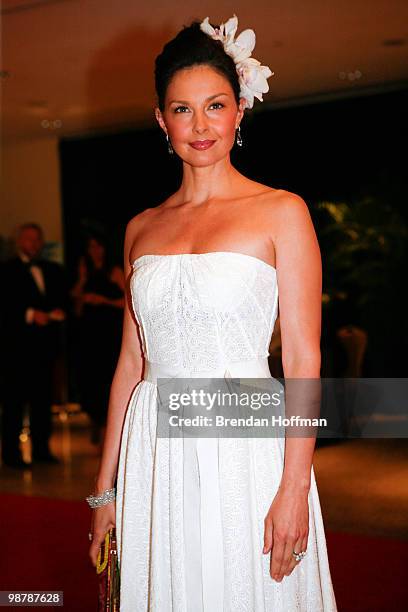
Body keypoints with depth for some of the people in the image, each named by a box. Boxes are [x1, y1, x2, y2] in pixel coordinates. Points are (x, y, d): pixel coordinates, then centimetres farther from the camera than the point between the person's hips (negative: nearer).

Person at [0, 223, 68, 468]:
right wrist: (30, 314, -18)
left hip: (45, 343, 5)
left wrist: (59, 311, -6)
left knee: (44, 397, 7)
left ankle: (41, 448, 15)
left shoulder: (54, 270, 18)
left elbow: (63, 299, 15)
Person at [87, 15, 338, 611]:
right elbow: (132, 362, 11)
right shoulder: (142, 228, 10)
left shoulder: (282, 212, -2)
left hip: (244, 447, -3)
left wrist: (295, 488, -13)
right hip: (155, 454, 4)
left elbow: (303, 359, -6)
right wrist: (105, 487, 10)